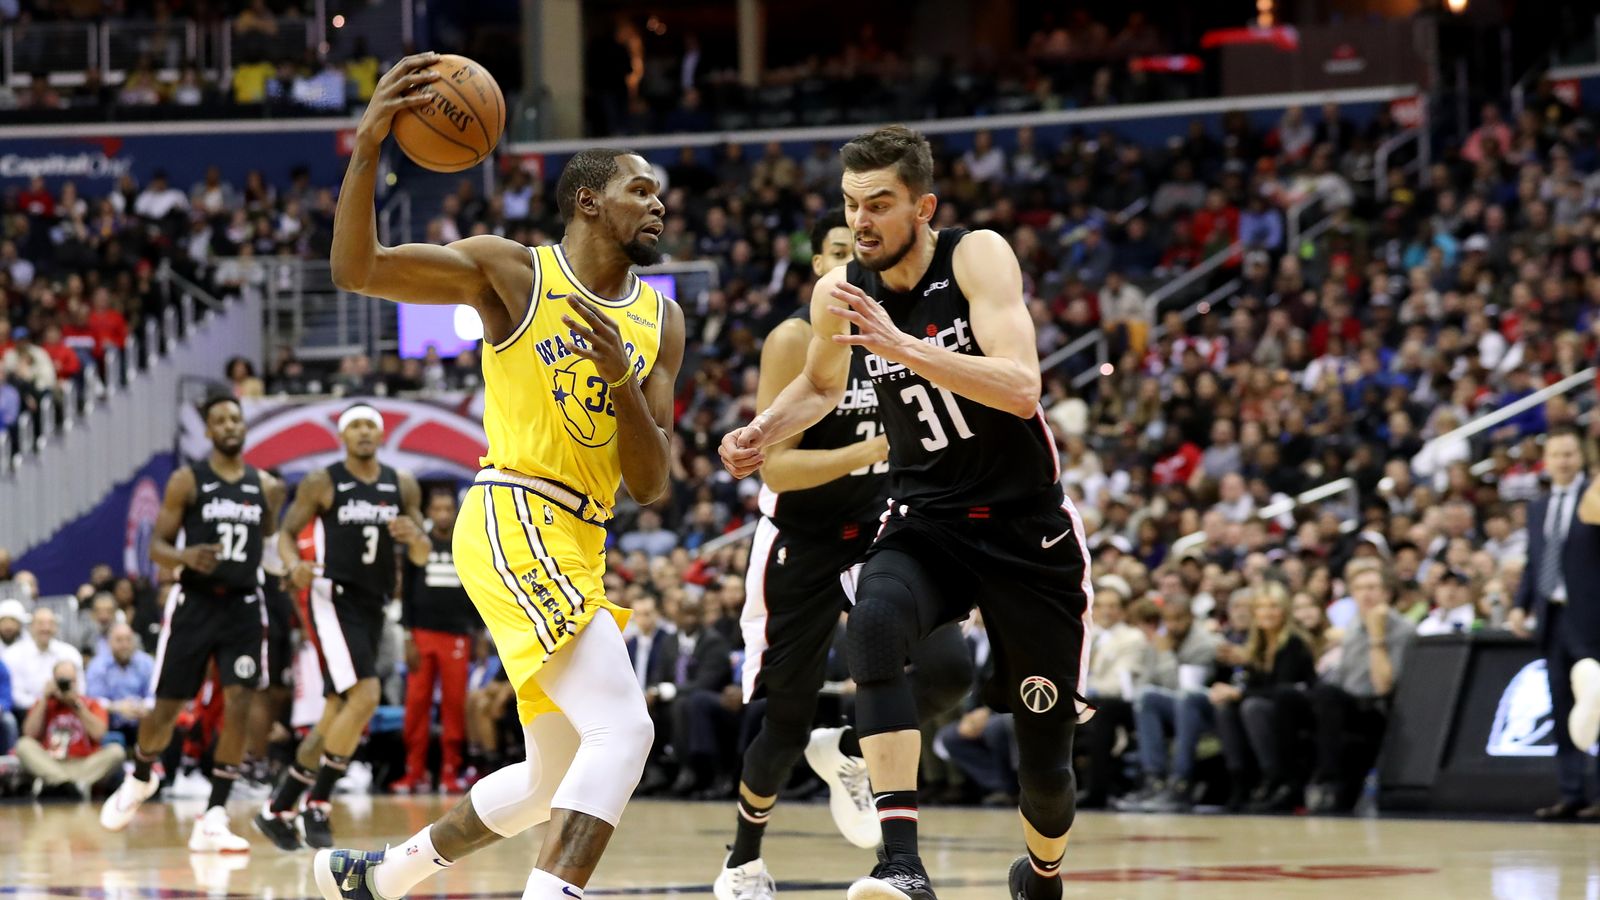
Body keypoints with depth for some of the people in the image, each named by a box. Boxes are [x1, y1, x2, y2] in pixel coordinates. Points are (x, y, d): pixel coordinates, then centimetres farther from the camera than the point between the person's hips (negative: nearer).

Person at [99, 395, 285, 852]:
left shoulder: (264, 486, 6)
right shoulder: (187, 480, -4)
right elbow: (158, 545, -5)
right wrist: (186, 556, -22)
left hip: (242, 607, 2)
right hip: (194, 603, -2)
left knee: (240, 707, -13)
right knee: (167, 708, 4)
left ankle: (213, 819, -9)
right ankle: (140, 778, 36)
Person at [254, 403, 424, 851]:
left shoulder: (402, 485, 9)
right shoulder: (321, 483, -4)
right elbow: (287, 533, 1)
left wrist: (414, 536, -11)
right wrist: (295, 565, -20)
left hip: (372, 607, 6)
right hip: (333, 599, -6)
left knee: (337, 713, 8)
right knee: (365, 696, -22)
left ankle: (278, 809, 20)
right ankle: (316, 805, -13)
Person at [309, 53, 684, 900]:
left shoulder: (659, 322, 13)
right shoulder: (513, 271, -1)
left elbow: (651, 487, 6)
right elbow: (357, 269, -11)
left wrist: (622, 377, -11)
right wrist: (367, 146, -24)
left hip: (579, 545, 8)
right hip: (515, 522, -8)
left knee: (553, 782, 17)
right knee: (623, 727, -24)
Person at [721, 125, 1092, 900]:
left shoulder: (978, 257, -17)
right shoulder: (841, 291, -4)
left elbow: (1021, 389, -32)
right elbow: (822, 385, 19)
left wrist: (902, 345, -40)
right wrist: (762, 432, -1)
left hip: (1026, 528, -2)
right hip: (926, 522, 2)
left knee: (1044, 754, 4)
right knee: (873, 628, -33)